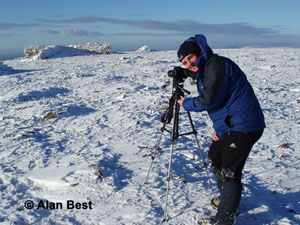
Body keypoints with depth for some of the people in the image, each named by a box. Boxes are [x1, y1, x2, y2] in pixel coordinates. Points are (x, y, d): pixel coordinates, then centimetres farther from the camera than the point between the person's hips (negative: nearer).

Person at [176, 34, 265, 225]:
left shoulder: (216, 65, -14)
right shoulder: (203, 72, 17)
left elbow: (209, 99, -23)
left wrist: (186, 103, -6)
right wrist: (218, 127, 10)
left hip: (243, 126, -11)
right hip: (230, 125, 11)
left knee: (229, 172, -8)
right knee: (215, 155, 23)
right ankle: (227, 200, 39)